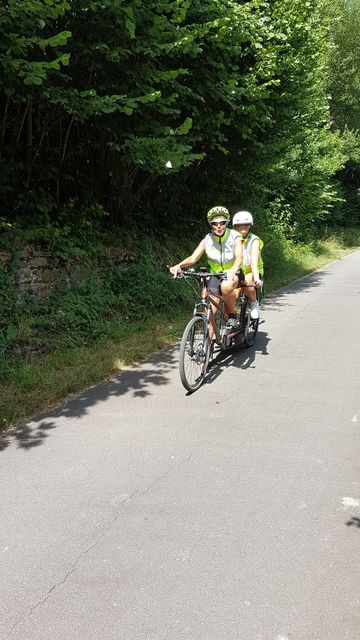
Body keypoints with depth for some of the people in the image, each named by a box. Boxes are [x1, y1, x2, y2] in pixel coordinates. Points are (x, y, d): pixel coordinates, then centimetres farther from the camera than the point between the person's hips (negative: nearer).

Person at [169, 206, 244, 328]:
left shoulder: (234, 236, -14)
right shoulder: (207, 240, -6)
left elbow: (239, 256, -31)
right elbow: (193, 258, -14)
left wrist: (233, 270, -54)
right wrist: (179, 265, -35)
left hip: (233, 274, -4)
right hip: (215, 275, 4)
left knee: (226, 286, -39)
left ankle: (232, 315, -14)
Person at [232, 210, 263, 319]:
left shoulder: (254, 240, -14)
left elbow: (254, 262, -28)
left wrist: (256, 278, -45)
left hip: (252, 273, -2)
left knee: (246, 282, -35)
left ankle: (254, 303, -7)